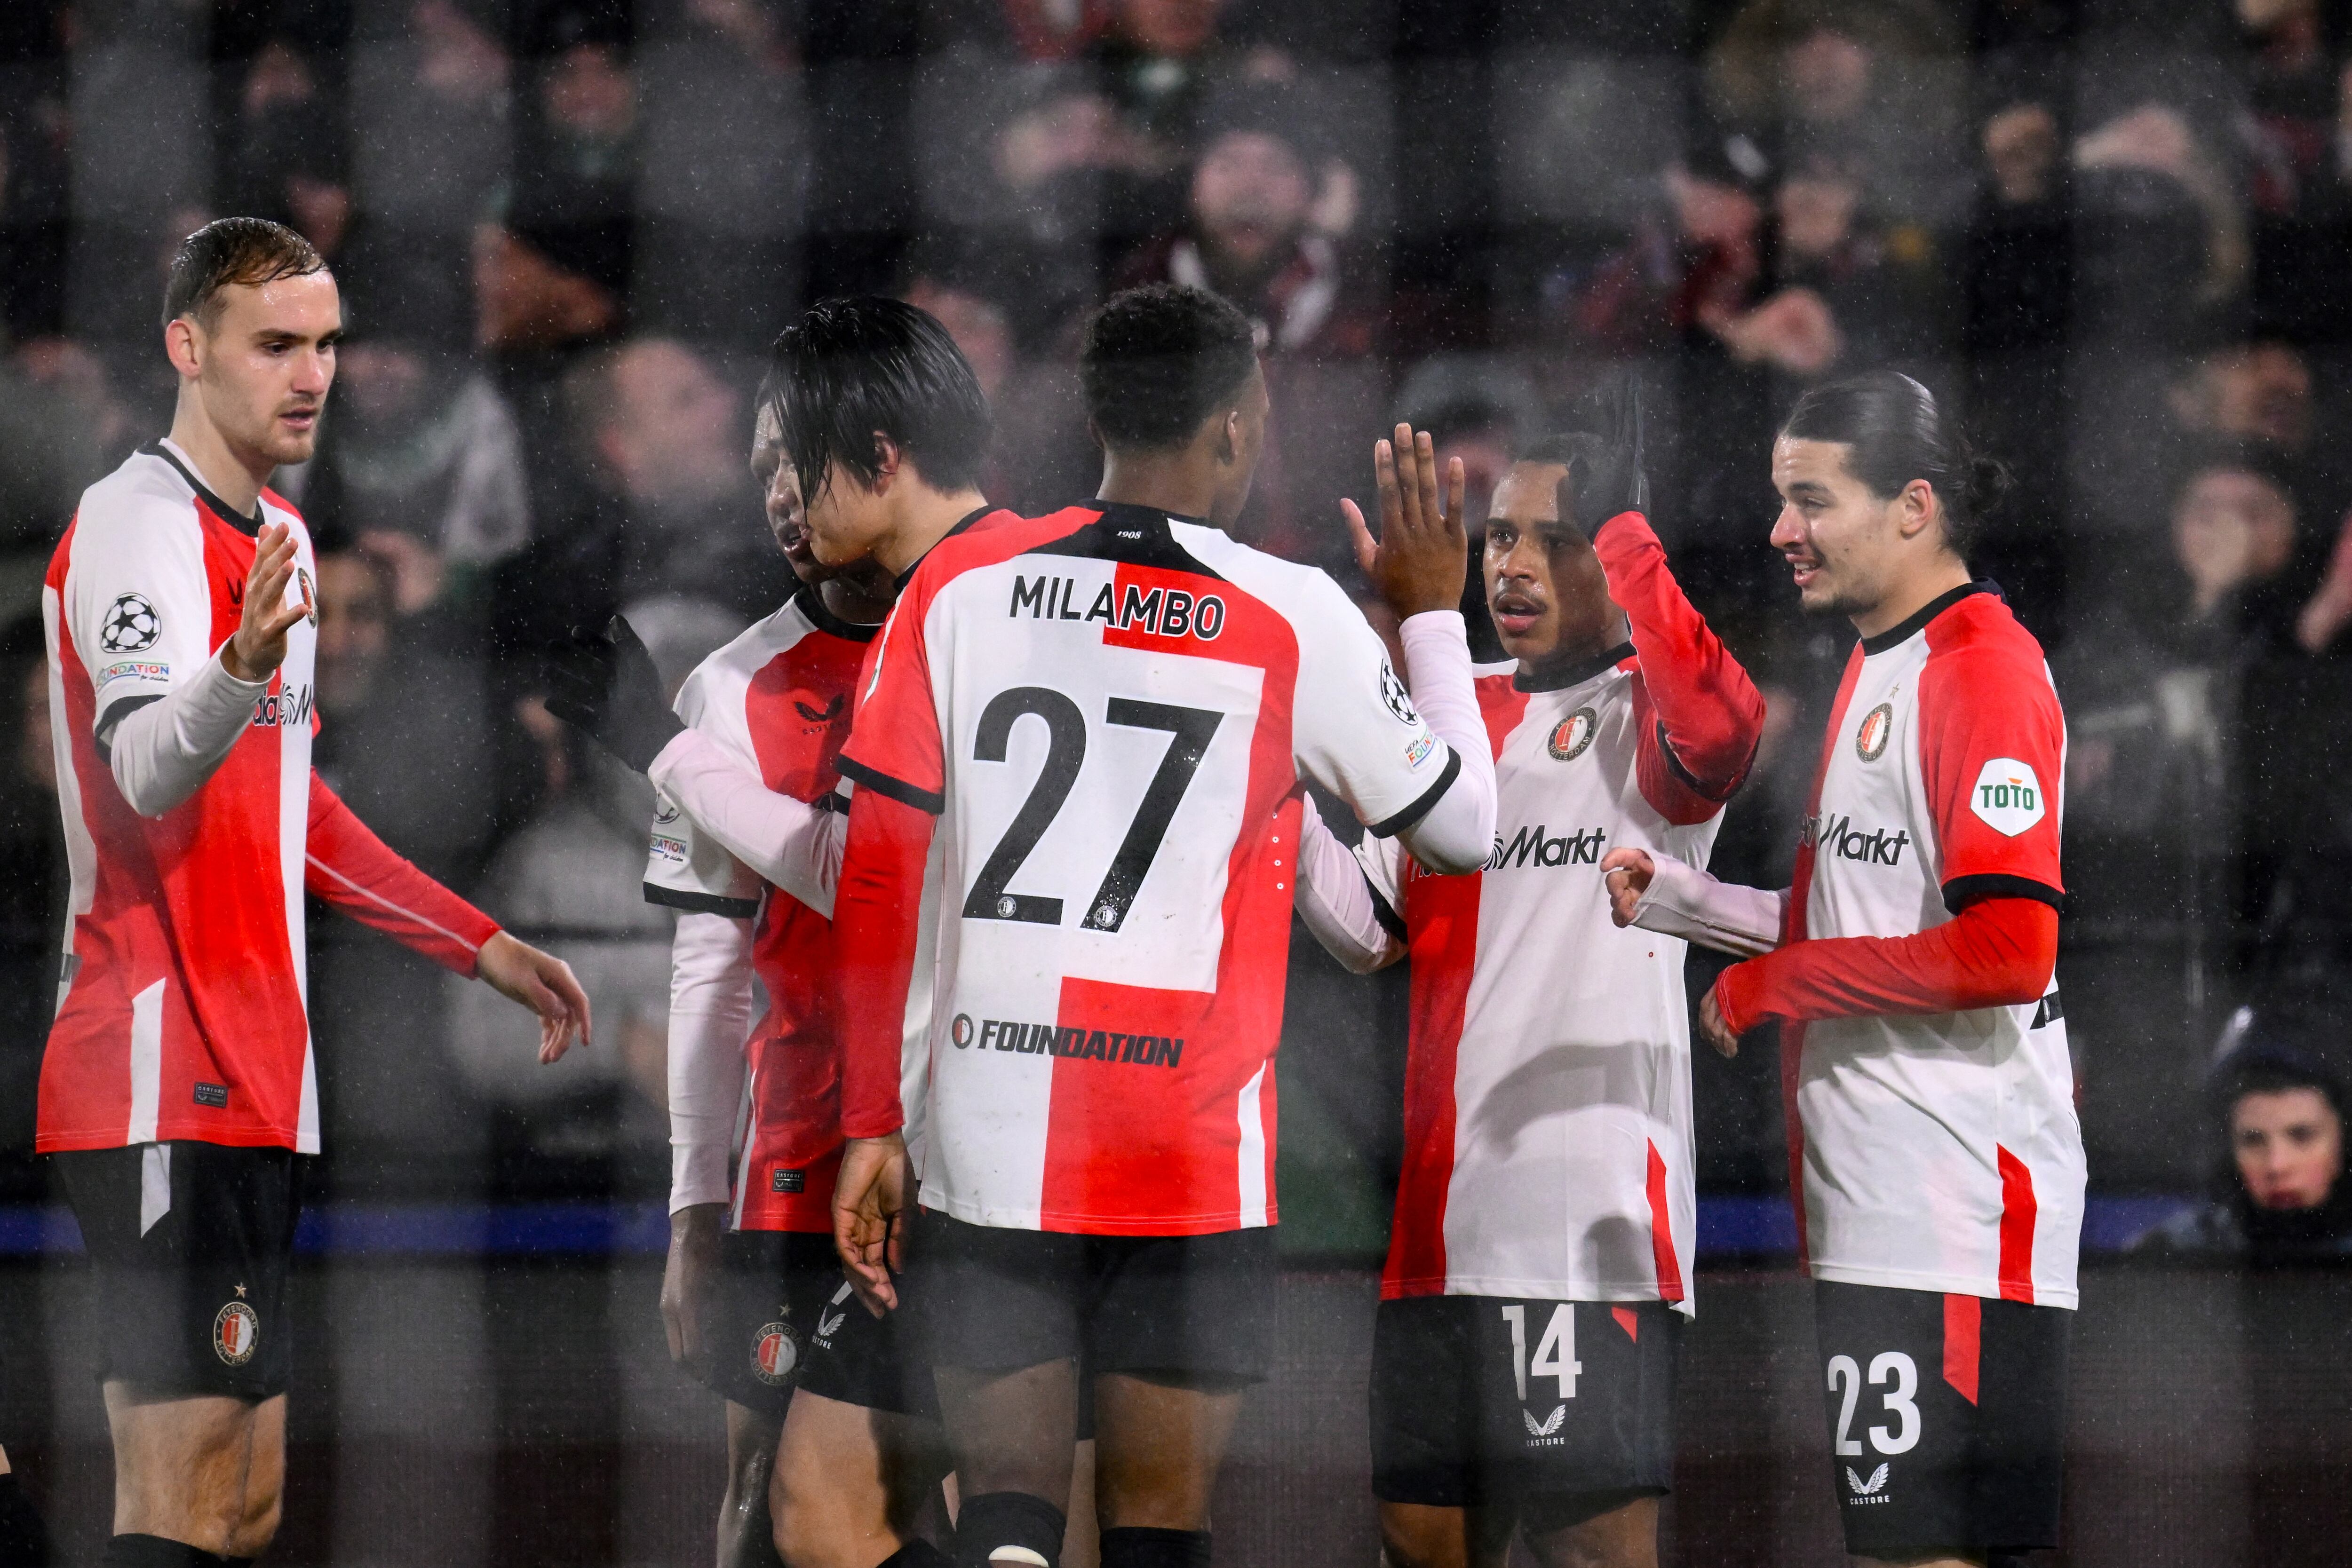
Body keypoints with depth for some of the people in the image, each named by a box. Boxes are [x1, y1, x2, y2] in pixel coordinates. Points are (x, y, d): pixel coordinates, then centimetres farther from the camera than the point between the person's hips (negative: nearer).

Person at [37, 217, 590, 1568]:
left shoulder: (278, 537, 18)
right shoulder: (140, 523, -12)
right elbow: (145, 771, -29)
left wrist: (483, 947, 29)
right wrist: (241, 667, -49)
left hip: (251, 1084, 10)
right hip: (162, 1080, -10)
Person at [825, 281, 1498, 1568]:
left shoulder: (961, 584, 2)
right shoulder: (1295, 618, -3)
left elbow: (877, 873, 1)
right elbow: (1466, 829, 10)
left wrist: (870, 1125, 6)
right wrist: (1434, 615, 23)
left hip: (988, 1151, 2)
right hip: (1192, 1169, -1)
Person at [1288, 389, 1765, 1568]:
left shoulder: (1646, 709, 0)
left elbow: (1719, 727, -26)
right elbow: (1369, 928, 15)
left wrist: (1621, 531, -23)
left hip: (1596, 1210, -7)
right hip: (1445, 1216, 7)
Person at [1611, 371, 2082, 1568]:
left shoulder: (1984, 666, -12)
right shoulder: (1876, 667, 19)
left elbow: (2007, 953, -21)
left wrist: (1769, 986, -13)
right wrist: (1675, 899, 17)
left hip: (1957, 1210, -10)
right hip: (1871, 1204, 10)